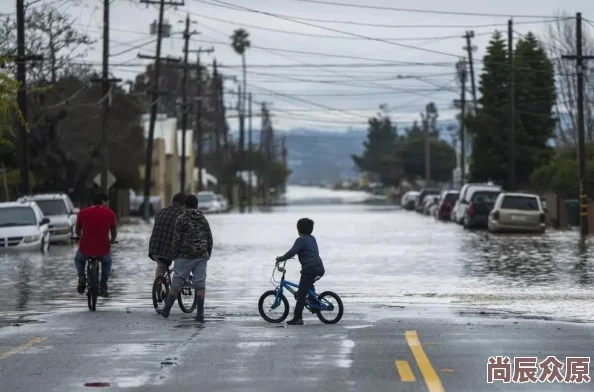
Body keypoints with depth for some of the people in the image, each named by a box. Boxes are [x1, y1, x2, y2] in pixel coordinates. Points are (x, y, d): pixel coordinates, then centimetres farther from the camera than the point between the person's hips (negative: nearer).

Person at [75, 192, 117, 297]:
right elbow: (114, 232, 16)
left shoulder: (83, 213, 4)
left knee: (79, 260, 35)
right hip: (103, 250, 0)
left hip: (85, 249, 0)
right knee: (107, 262, 35)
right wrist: (112, 241, 38)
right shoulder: (110, 214, 1)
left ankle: (82, 277, 10)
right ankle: (103, 288, 26)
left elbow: (77, 231, 20)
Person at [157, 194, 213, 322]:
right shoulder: (203, 219, 9)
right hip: (201, 256, 3)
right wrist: (208, 255, 18)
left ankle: (166, 310, 9)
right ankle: (200, 314, -2)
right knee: (200, 284, 1)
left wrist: (175, 256, 0)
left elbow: (177, 240, -8)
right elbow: (210, 239, 10)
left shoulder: (181, 219, -5)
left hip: (185, 256, -3)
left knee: (176, 283, 3)